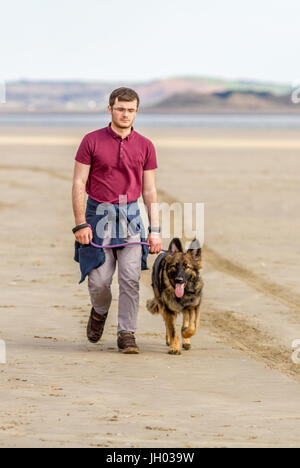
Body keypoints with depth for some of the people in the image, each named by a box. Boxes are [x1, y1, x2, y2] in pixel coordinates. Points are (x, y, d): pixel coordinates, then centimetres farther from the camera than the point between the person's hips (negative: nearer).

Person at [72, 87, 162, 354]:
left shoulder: (145, 146, 5)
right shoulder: (92, 141, -1)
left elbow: (150, 191, 8)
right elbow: (79, 184, -1)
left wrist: (155, 230, 1)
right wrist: (80, 223, -9)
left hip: (130, 217, 1)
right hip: (98, 215, -1)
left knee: (130, 279, -8)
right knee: (99, 280, -2)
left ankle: (126, 334, 1)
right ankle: (100, 311, 31)